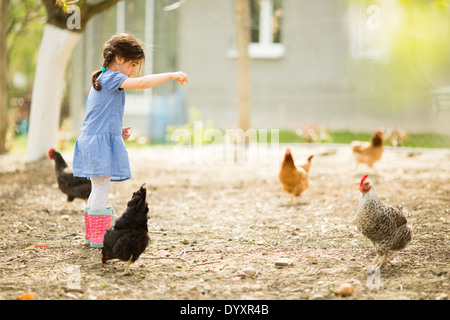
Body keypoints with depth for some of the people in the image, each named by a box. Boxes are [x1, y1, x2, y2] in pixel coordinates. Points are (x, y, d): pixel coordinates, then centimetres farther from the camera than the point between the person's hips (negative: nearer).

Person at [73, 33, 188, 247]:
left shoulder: (102, 80, 21)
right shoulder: (112, 78, -11)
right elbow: (143, 83, -25)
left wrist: (118, 132, 17)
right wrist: (171, 75, -20)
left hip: (94, 140, 10)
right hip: (100, 141, -10)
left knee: (99, 189, 16)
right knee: (102, 189, -7)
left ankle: (92, 234, 23)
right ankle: (98, 236, -4)